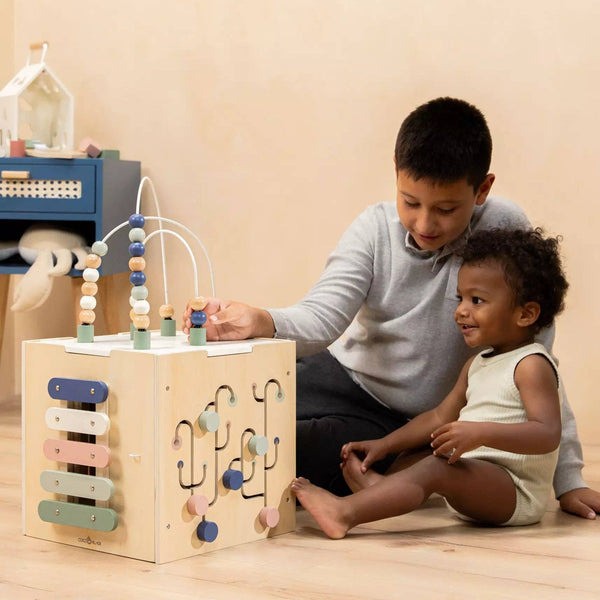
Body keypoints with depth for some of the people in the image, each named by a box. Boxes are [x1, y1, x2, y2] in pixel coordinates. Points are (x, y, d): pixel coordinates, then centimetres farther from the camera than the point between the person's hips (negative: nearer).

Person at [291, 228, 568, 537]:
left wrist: (482, 432, -34)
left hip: (516, 493, -11)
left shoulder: (531, 365, -10)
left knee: (437, 467, -31)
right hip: (474, 481, 11)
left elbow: (548, 434, -23)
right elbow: (440, 417, 26)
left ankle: (345, 512, -40)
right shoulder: (476, 365, 20)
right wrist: (385, 444, 16)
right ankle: (377, 485, -14)